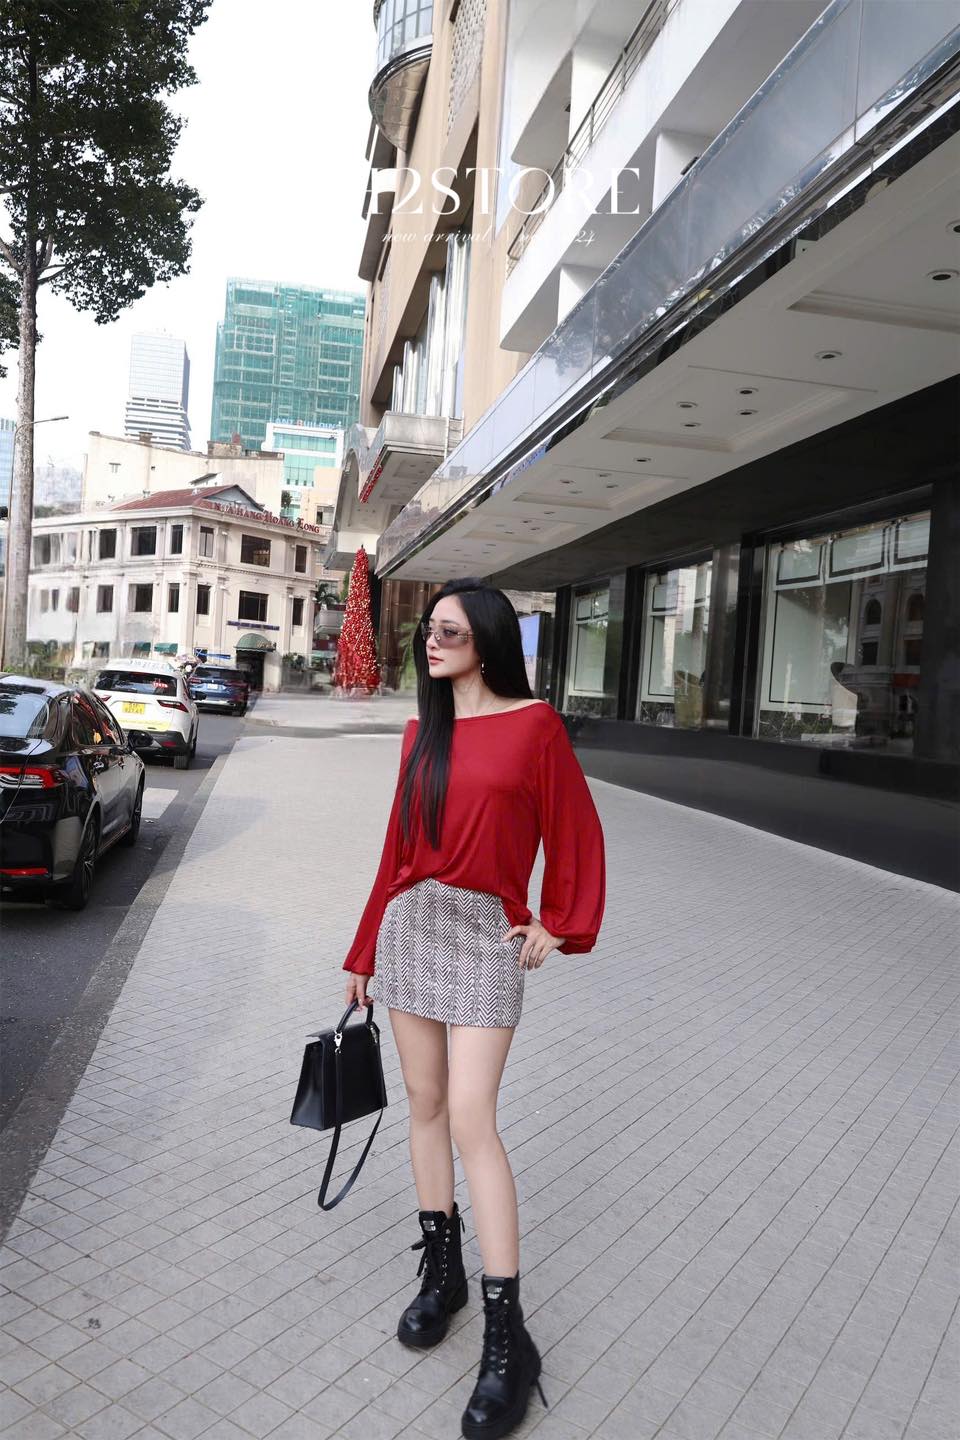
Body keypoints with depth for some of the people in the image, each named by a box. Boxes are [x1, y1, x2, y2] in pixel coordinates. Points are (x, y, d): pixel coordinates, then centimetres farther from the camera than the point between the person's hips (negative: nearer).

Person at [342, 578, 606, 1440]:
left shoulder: (534, 724, -7)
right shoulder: (422, 733, 7)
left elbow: (575, 833, -1)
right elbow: (398, 847, 11)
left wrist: (558, 925, -3)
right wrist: (363, 956, 13)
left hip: (485, 934, -5)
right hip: (410, 924, 5)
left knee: (471, 1121, -8)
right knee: (424, 1103, 12)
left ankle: (508, 1338, 5)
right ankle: (441, 1271, 31)